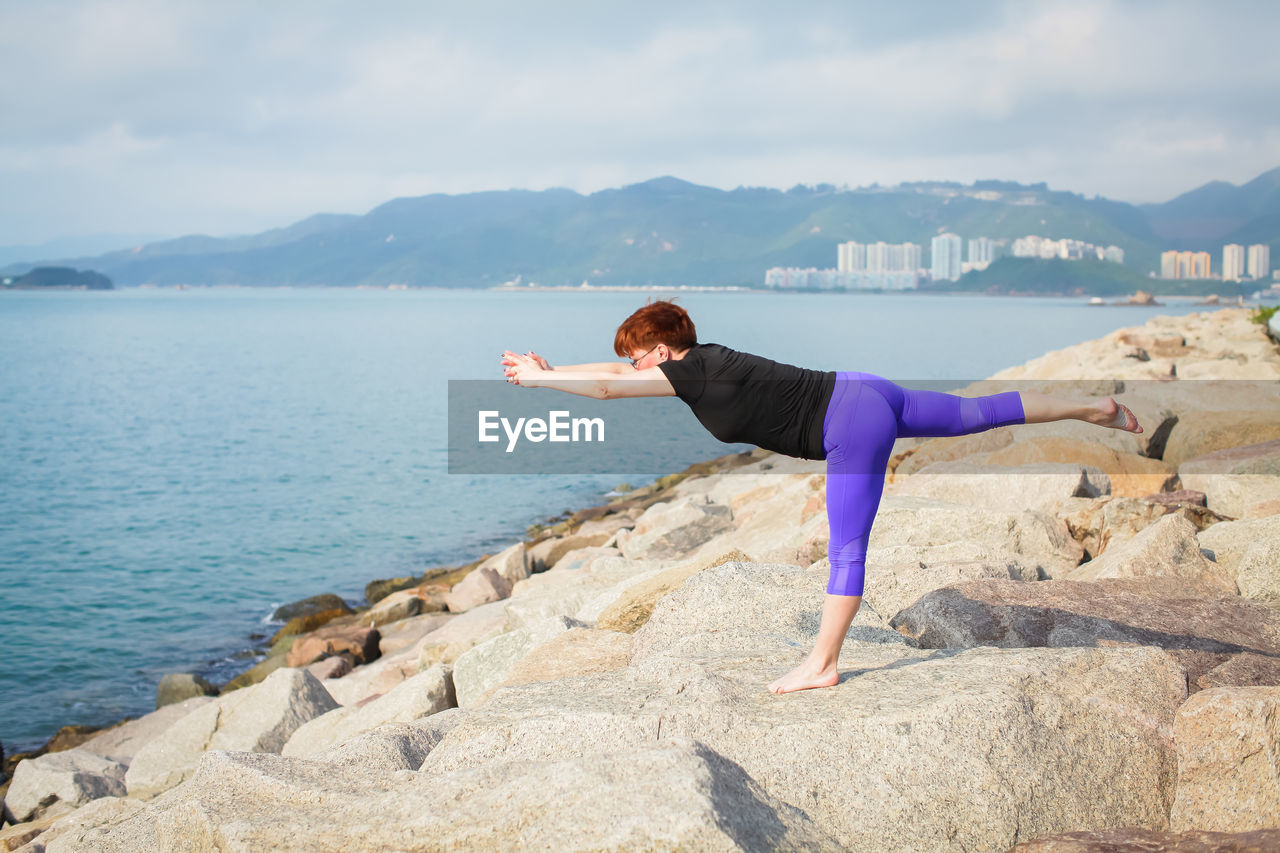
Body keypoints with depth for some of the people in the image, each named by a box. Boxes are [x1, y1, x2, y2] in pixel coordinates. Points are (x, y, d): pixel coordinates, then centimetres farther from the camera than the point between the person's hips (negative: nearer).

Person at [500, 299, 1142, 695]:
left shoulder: (697, 375, -14)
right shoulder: (701, 360, 9)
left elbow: (607, 386, -15)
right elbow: (615, 373, 18)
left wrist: (536, 377, -5)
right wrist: (548, 370, 17)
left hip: (853, 427, -9)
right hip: (862, 397, 10)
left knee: (847, 551, -4)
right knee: (981, 414, 16)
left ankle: (821, 667, 2)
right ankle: (1093, 409, 22)